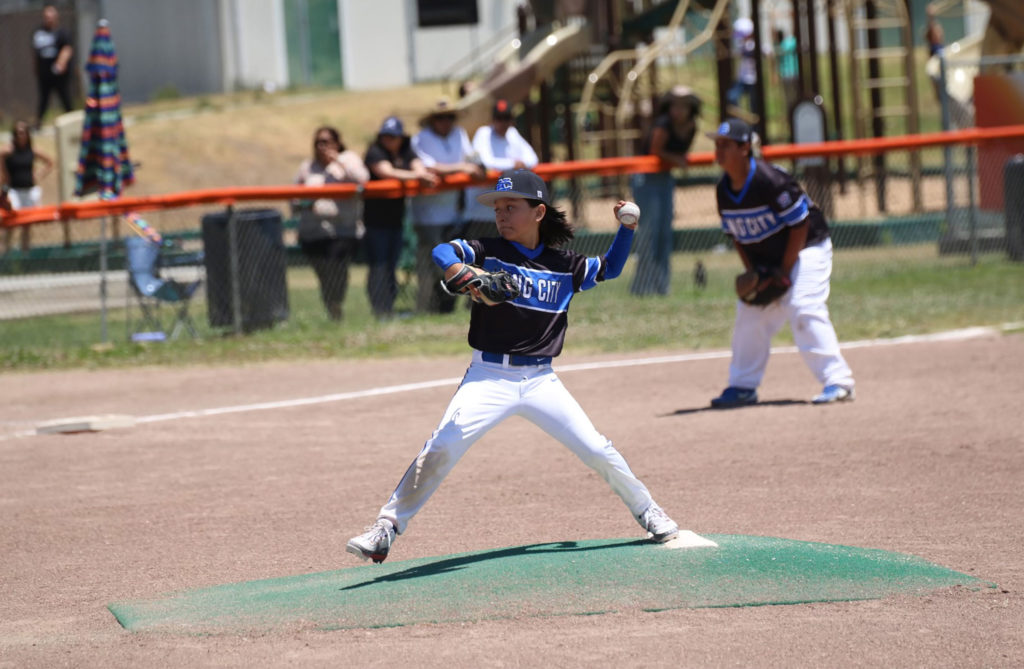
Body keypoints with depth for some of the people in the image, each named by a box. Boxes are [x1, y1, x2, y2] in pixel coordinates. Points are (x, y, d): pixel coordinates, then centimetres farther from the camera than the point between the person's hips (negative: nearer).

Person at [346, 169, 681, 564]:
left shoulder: (563, 266, 7)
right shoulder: (487, 253, 0)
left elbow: (609, 269, 23)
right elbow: (442, 252, -18)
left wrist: (627, 228, 9)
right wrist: (459, 270, -40)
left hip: (541, 380, 2)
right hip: (489, 378, -2)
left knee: (597, 451, -1)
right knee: (441, 448, -19)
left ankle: (648, 513, 22)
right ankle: (386, 528, -13)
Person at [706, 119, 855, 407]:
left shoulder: (771, 180, -27)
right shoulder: (724, 190, -3)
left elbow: (800, 225, -22)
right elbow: (736, 235, 9)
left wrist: (784, 271, -19)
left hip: (806, 249, -8)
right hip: (764, 260, 8)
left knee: (804, 308, -21)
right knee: (749, 314, 5)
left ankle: (838, 381, -20)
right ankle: (743, 386, 15)